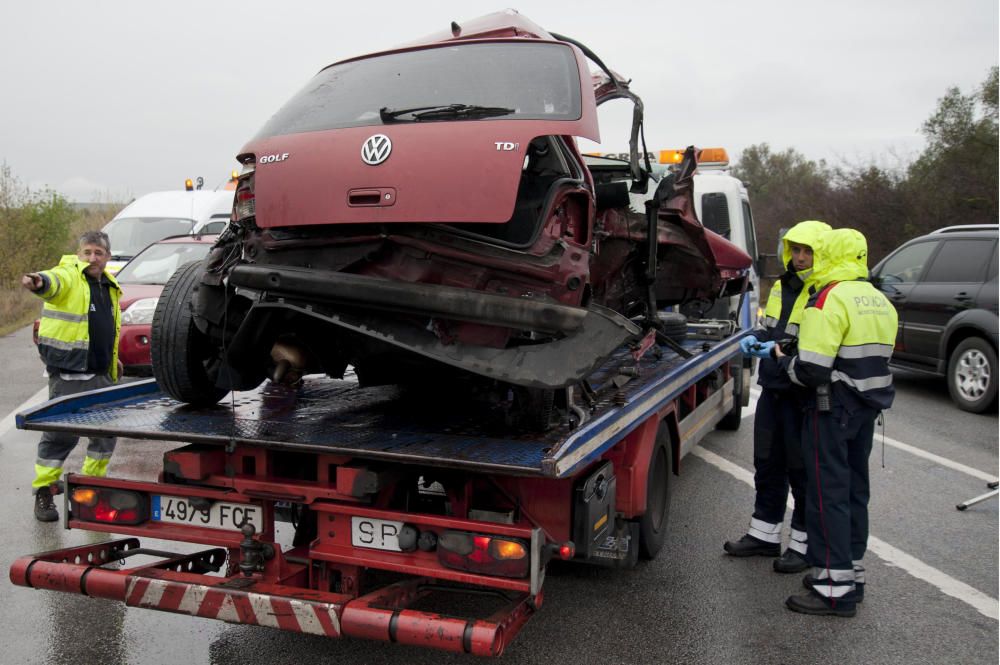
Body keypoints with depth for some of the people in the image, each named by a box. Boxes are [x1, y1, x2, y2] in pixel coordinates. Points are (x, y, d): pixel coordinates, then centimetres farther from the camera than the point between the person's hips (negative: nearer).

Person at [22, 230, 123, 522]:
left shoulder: (110, 286, 17)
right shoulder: (68, 276, -6)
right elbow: (53, 282, -32)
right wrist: (39, 282, -54)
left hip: (101, 375, 7)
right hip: (68, 374, -7)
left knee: (106, 431, 12)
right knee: (60, 434, -4)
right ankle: (43, 492, 8)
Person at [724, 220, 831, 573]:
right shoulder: (782, 287, 12)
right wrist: (756, 339, 3)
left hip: (805, 397, -8)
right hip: (773, 391, 8)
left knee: (803, 471, 4)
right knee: (768, 465, 17)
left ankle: (805, 542, 19)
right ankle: (764, 534, 31)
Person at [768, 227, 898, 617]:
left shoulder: (830, 299, -17)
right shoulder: (880, 302, 12)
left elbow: (812, 370, -23)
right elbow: (877, 359, 17)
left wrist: (784, 360, -5)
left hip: (833, 409, -9)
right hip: (868, 408, 9)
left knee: (827, 493, -3)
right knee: (855, 490, 16)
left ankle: (835, 589, 0)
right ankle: (851, 573, 26)